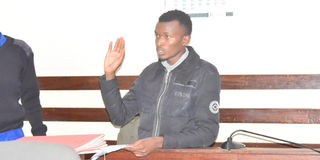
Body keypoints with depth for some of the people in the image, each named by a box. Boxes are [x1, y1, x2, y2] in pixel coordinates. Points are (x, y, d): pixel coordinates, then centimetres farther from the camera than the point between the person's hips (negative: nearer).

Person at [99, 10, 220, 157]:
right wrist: (109, 74, 5)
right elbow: (120, 117, 16)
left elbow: (207, 132, -7)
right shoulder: (150, 72, 17)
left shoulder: (206, 74, 1)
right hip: (145, 153, 4)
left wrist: (160, 142, -18)